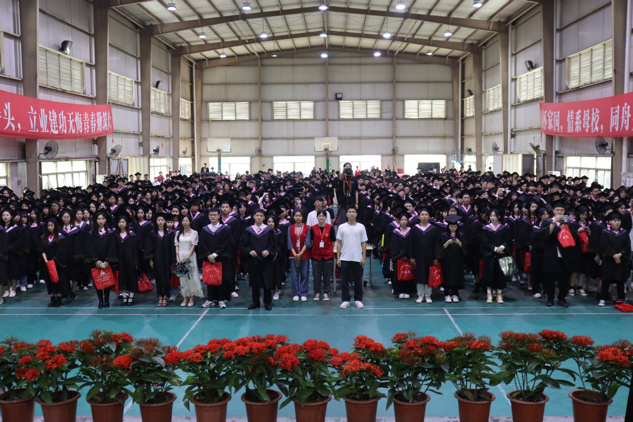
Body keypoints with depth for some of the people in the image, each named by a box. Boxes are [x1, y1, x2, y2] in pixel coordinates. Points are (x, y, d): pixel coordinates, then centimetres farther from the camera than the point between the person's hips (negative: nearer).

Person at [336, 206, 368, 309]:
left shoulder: (361, 227, 3)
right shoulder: (342, 227, 4)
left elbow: (364, 243, 5)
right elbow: (339, 243, 6)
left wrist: (363, 257, -2)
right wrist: (338, 258, 1)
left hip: (357, 258, 0)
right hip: (345, 258, 0)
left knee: (358, 280, 6)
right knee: (344, 281, 4)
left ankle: (358, 300, 18)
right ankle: (345, 300, 13)